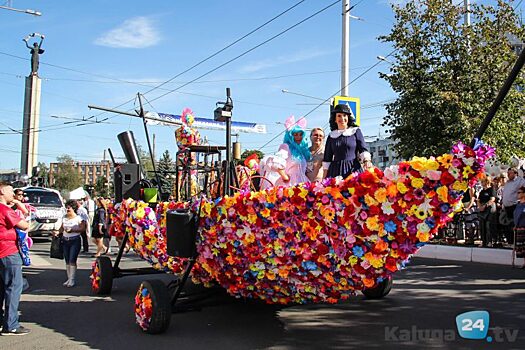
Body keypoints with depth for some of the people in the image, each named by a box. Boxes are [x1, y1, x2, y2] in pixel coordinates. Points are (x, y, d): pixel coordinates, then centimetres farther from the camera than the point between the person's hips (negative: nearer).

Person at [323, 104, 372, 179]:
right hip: (335, 171, 2)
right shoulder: (331, 136, 13)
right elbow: (327, 159, 14)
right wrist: (324, 179, 9)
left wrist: (367, 160, -19)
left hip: (353, 169, -1)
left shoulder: (356, 131, 9)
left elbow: (363, 150, 2)